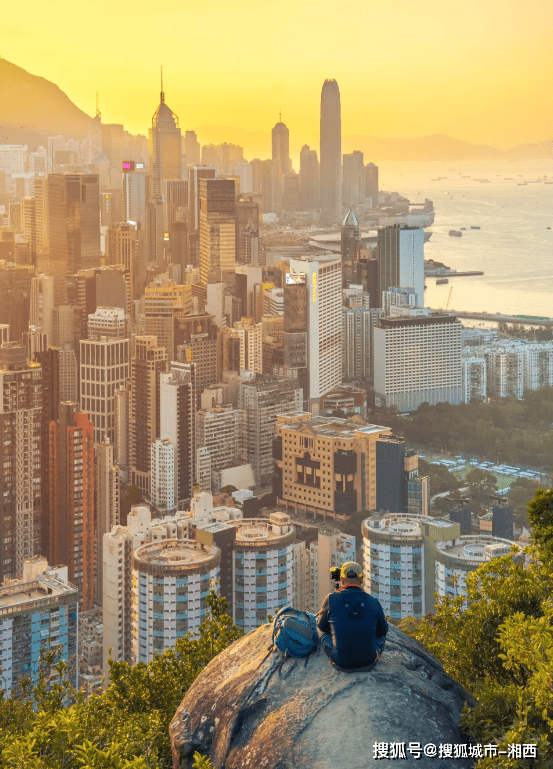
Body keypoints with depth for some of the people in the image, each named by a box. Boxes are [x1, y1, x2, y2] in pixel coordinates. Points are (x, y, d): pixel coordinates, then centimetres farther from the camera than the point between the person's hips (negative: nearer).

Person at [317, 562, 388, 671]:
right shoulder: (374, 603, -5)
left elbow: (322, 625, 8)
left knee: (321, 630, 28)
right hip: (368, 663, 1)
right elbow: (383, 630, 12)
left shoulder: (331, 599, -9)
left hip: (341, 662, -1)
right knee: (381, 634, 32)